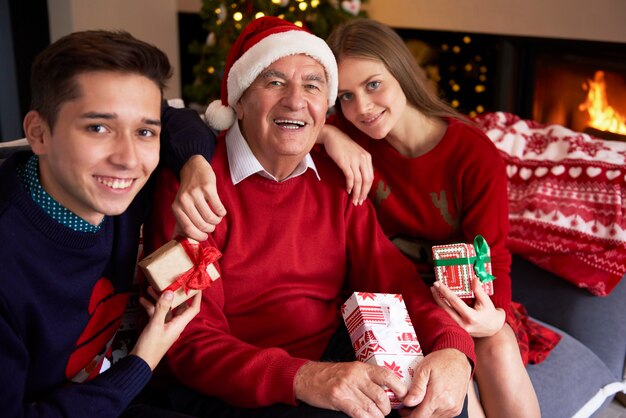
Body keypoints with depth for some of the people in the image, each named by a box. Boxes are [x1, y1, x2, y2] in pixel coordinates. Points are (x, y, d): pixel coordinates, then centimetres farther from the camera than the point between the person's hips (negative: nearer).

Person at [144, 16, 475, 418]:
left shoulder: (335, 180, 6)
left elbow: (394, 277, -2)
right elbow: (192, 343, -19)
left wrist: (453, 350, -24)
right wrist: (305, 379, -37)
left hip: (336, 365, 6)